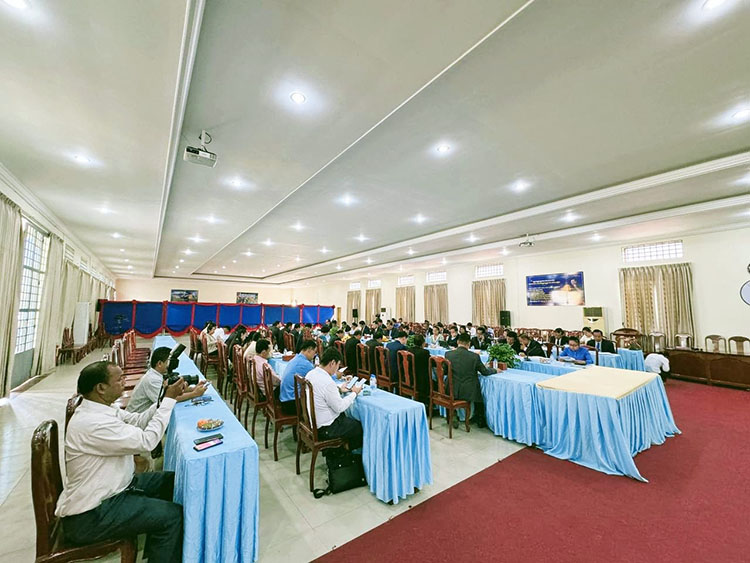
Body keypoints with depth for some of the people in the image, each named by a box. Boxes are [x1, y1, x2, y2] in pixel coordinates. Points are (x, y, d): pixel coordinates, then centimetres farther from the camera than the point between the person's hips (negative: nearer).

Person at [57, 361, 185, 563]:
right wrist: (169, 400, -23)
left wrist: (166, 397, -12)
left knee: (173, 481, 13)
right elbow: (146, 441, -29)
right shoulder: (92, 423, -32)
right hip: (89, 516, -9)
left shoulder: (100, 408, -2)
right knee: (172, 515, -13)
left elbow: (138, 421, 2)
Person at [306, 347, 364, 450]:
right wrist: (354, 393, -9)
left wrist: (339, 389, 7)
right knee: (360, 426, 7)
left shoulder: (310, 373, -3)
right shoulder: (327, 382, -31)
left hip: (312, 419, 9)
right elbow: (339, 407, -21)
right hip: (324, 429, -9)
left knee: (345, 415, 28)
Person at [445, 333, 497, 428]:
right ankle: (480, 420, 40)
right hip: (468, 392, -1)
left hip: (452, 392, 1)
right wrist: (495, 370, 22)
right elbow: (485, 372, 1)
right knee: (479, 392, 29)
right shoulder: (474, 356, -13)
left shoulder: (448, 354, -8)